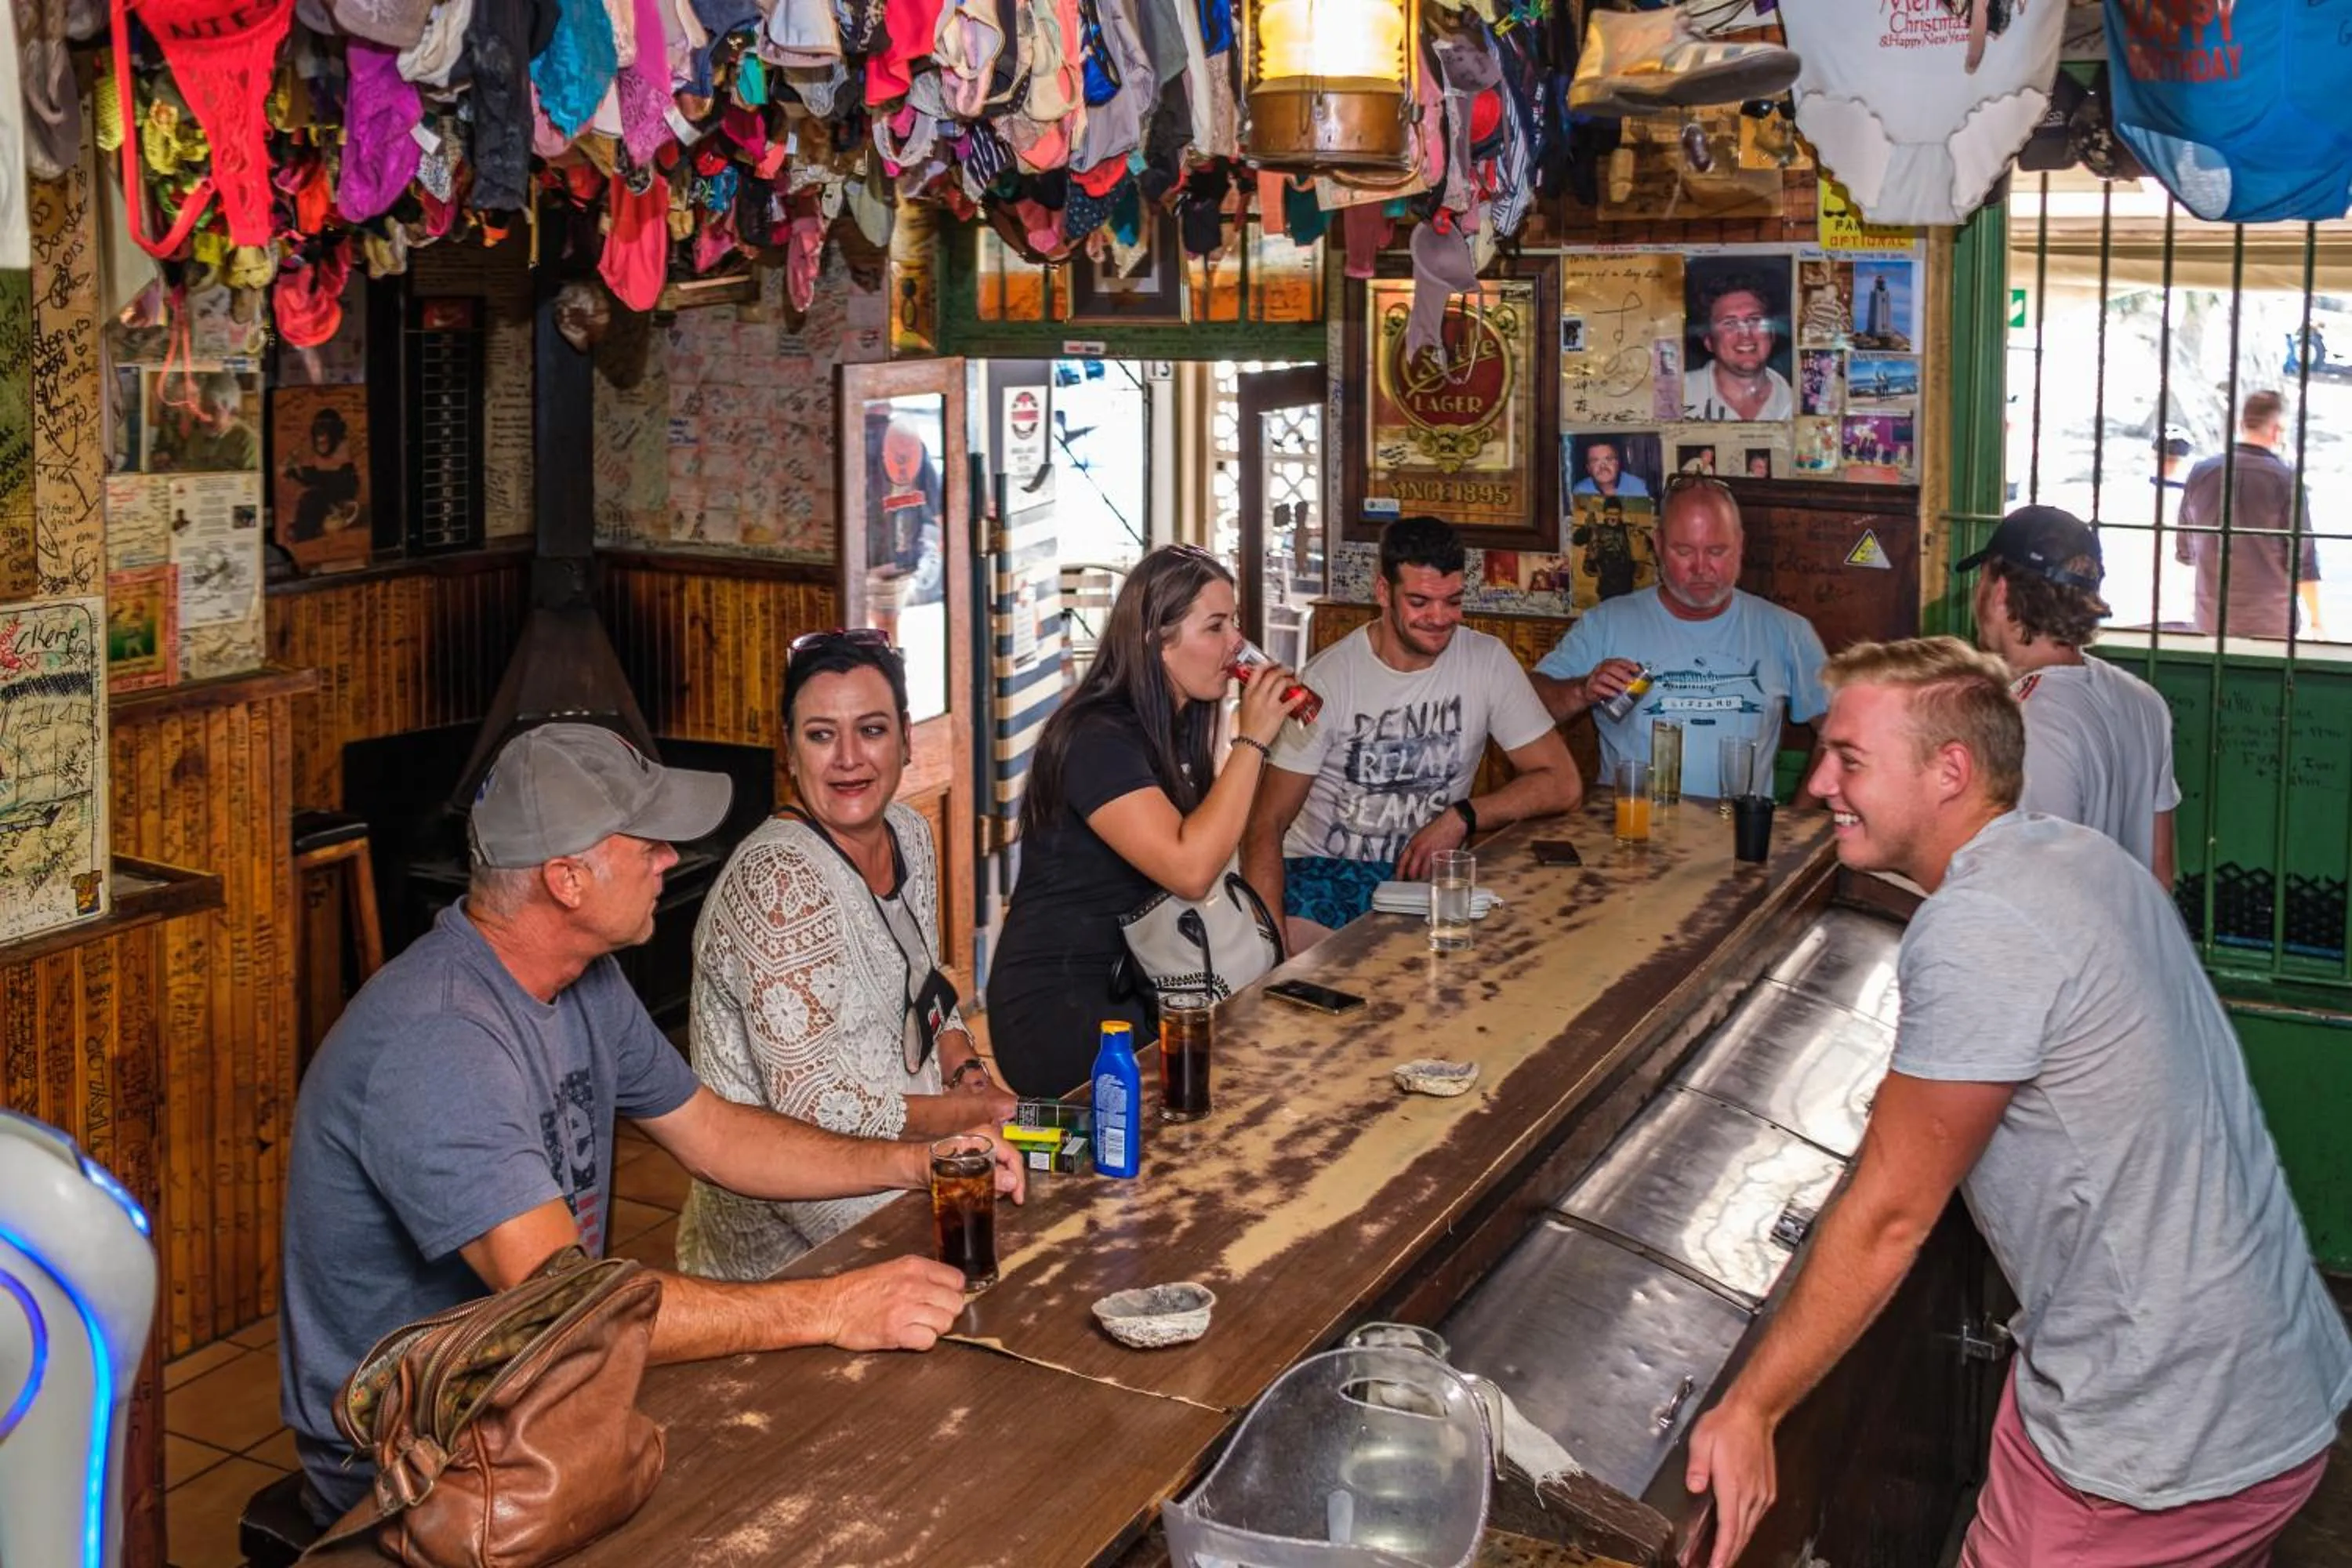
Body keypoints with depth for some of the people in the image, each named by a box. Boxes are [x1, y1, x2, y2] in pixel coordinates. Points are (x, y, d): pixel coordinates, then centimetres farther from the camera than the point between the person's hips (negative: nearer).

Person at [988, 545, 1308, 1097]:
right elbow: (1190, 870, -29)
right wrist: (1252, 739, -21)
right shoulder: (1096, 739, -18)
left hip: (1136, 985, 9)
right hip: (1059, 1009, -9)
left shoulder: (1175, 729, 11)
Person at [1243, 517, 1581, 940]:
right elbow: (1268, 822, -9)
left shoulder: (1488, 661, -2)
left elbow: (1562, 785, 2)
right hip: (1323, 869, -4)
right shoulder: (1327, 678, -8)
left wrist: (1462, 816, -13)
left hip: (1426, 874, 4)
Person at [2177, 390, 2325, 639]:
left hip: (2211, 619, 3)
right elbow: (2304, 560, -9)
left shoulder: (2201, 473, 0)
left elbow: (2184, 552, 10)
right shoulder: (2287, 480, -11)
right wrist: (2315, 623, -1)